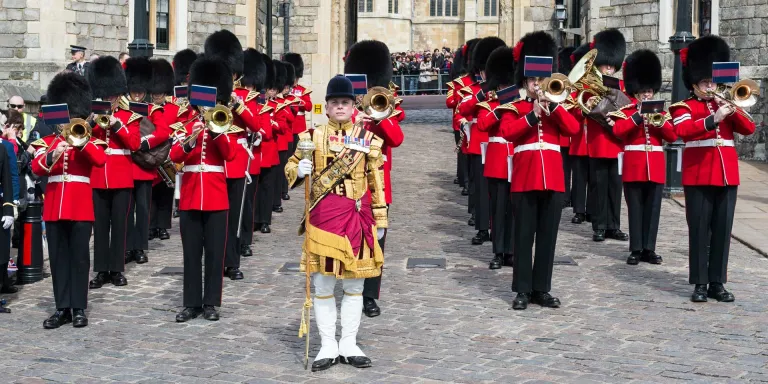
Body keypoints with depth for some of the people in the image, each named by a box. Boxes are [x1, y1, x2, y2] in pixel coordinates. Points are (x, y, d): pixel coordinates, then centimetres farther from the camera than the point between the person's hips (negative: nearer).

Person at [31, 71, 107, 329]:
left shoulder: (89, 141, 4)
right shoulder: (47, 141, 9)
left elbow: (101, 160, -16)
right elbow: (36, 168, -7)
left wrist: (81, 140, -20)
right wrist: (53, 154, -25)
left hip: (81, 207, -2)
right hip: (54, 207, 2)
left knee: (79, 257, 0)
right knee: (58, 258, 5)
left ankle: (79, 309, 5)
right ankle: (62, 308, 10)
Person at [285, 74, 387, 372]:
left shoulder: (368, 139, 5)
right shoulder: (313, 136, 2)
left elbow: (376, 183, 8)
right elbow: (290, 168, 8)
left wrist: (380, 219, 6)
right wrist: (299, 170, -15)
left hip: (357, 216, 1)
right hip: (323, 216, -1)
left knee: (354, 283, 7)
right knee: (323, 284, 3)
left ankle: (349, 345, 17)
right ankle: (328, 346, 12)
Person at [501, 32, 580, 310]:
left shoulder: (556, 108, 13)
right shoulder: (515, 108, 5)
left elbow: (573, 129, -5)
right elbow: (507, 132, -13)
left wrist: (552, 105, -12)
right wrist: (532, 115, -19)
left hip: (553, 179, 3)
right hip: (525, 180, -3)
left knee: (548, 236, 5)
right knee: (524, 235, 0)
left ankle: (542, 289, 12)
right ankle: (523, 290, 5)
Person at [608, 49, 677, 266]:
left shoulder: (660, 111, 13)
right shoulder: (625, 111, 3)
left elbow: (672, 137, 3)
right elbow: (618, 131, -16)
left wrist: (661, 122, -13)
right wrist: (639, 117, -22)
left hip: (656, 166, 3)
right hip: (633, 166, -3)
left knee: (652, 208, 3)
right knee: (635, 209, 0)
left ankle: (649, 249, 8)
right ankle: (636, 249, 4)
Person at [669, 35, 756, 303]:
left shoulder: (724, 105, 16)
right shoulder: (684, 107, 1)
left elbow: (749, 129, 6)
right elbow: (684, 130, -19)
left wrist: (733, 111, -11)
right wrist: (713, 119, -29)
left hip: (727, 174, 5)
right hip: (699, 176, -5)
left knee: (723, 229, 5)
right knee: (699, 229, -3)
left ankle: (717, 282, 10)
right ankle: (700, 283, 1)